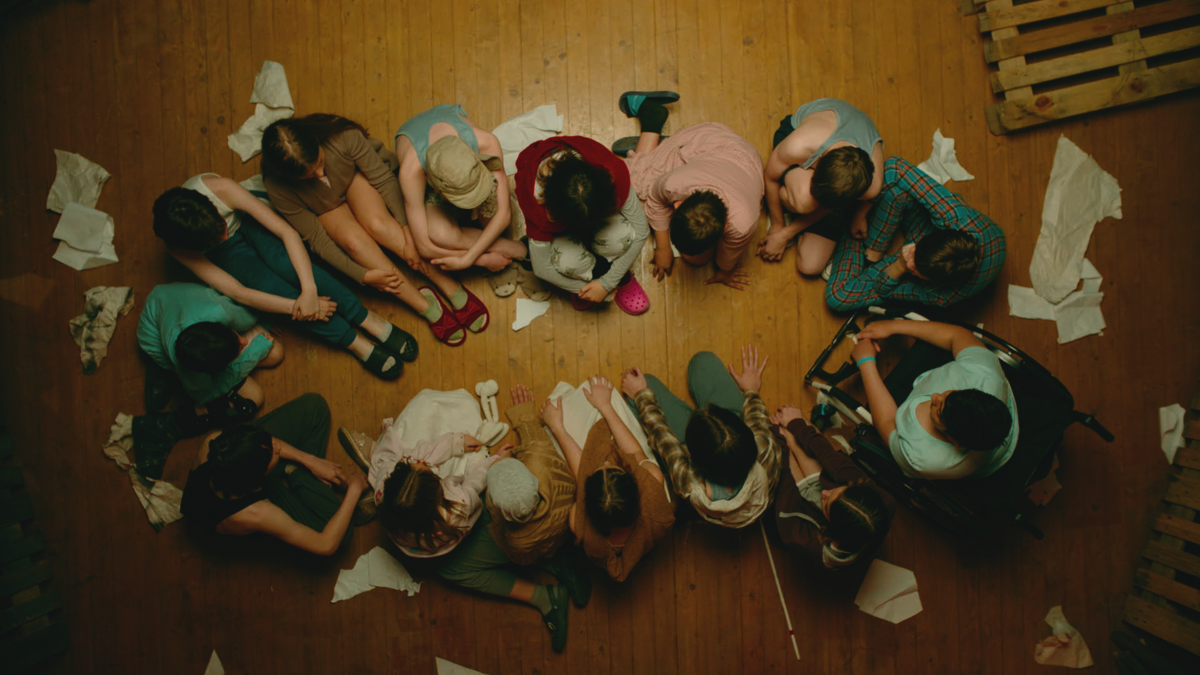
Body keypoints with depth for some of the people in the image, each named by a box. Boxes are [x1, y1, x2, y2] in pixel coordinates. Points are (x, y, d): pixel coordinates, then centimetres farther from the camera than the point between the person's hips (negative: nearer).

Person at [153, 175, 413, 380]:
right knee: (269, 286, -30)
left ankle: (368, 320, -30)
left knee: (284, 261, -34)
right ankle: (355, 343, -27)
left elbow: (288, 232, -36)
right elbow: (236, 292, -34)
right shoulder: (177, 247, -33)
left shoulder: (220, 189, -37)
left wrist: (309, 290, -45)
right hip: (226, 252, 0)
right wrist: (297, 306, -42)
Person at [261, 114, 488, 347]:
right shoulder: (278, 188, -31)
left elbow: (385, 180, -24)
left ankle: (451, 289, -29)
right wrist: (362, 276, -33)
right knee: (353, 239, -33)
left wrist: (407, 230, -34)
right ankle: (424, 305, -28)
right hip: (326, 210, 0)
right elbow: (316, 239, -26)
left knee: (376, 223, -33)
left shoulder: (342, 137, -34)